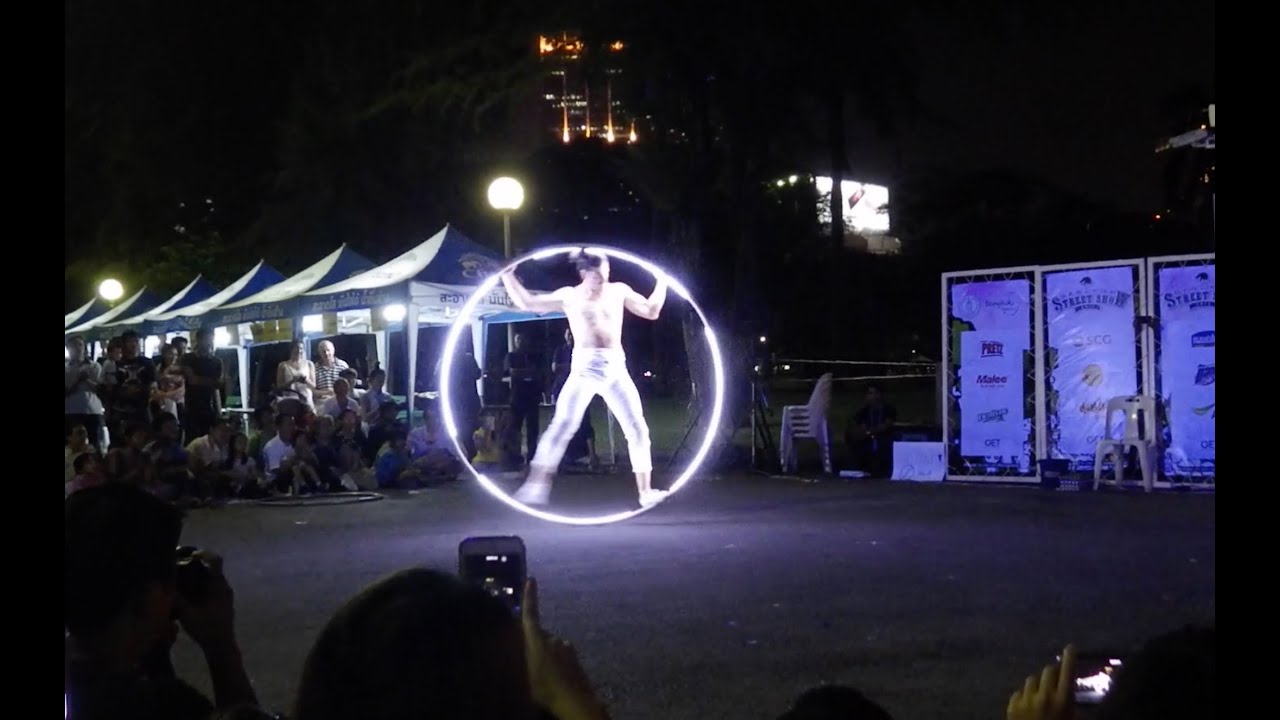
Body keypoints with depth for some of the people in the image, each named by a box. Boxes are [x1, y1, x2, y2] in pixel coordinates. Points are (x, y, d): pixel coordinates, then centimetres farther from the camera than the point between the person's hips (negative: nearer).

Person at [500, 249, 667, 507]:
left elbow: (652, 311, 14)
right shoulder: (569, 296, 5)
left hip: (615, 368, 3)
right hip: (583, 368, -2)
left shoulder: (619, 291, 10)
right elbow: (527, 303, 6)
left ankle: (645, 492, 6)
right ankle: (537, 486, -11)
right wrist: (508, 276, 1)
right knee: (562, 425, -13)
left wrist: (662, 279, 8)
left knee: (638, 429, -1)